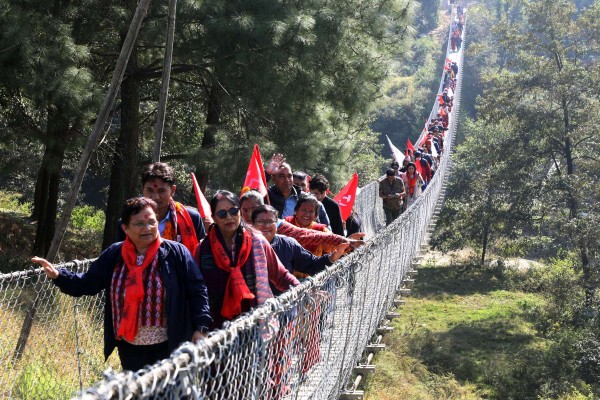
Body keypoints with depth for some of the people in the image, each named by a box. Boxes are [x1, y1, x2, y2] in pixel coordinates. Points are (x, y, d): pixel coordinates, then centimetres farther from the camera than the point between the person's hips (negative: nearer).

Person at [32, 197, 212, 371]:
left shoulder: (176, 253, -9)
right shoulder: (114, 255, 2)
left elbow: (197, 290, -6)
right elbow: (88, 283, 7)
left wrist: (200, 328, -12)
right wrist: (58, 275, -9)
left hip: (168, 346, -4)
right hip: (130, 348, 4)